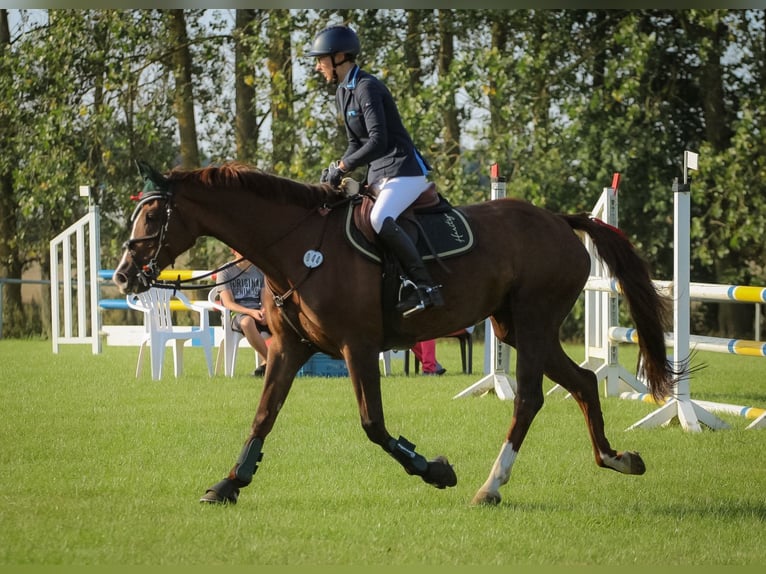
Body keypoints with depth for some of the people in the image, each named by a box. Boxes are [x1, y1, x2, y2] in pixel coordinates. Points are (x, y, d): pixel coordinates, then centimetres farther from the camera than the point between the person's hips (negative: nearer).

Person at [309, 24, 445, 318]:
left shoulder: (367, 88, -16)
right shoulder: (343, 93, 14)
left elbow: (377, 142, -24)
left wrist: (343, 166, -21)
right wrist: (337, 169, 2)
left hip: (404, 170, -11)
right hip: (377, 174, 11)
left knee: (380, 219, -33)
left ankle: (425, 286, -28)